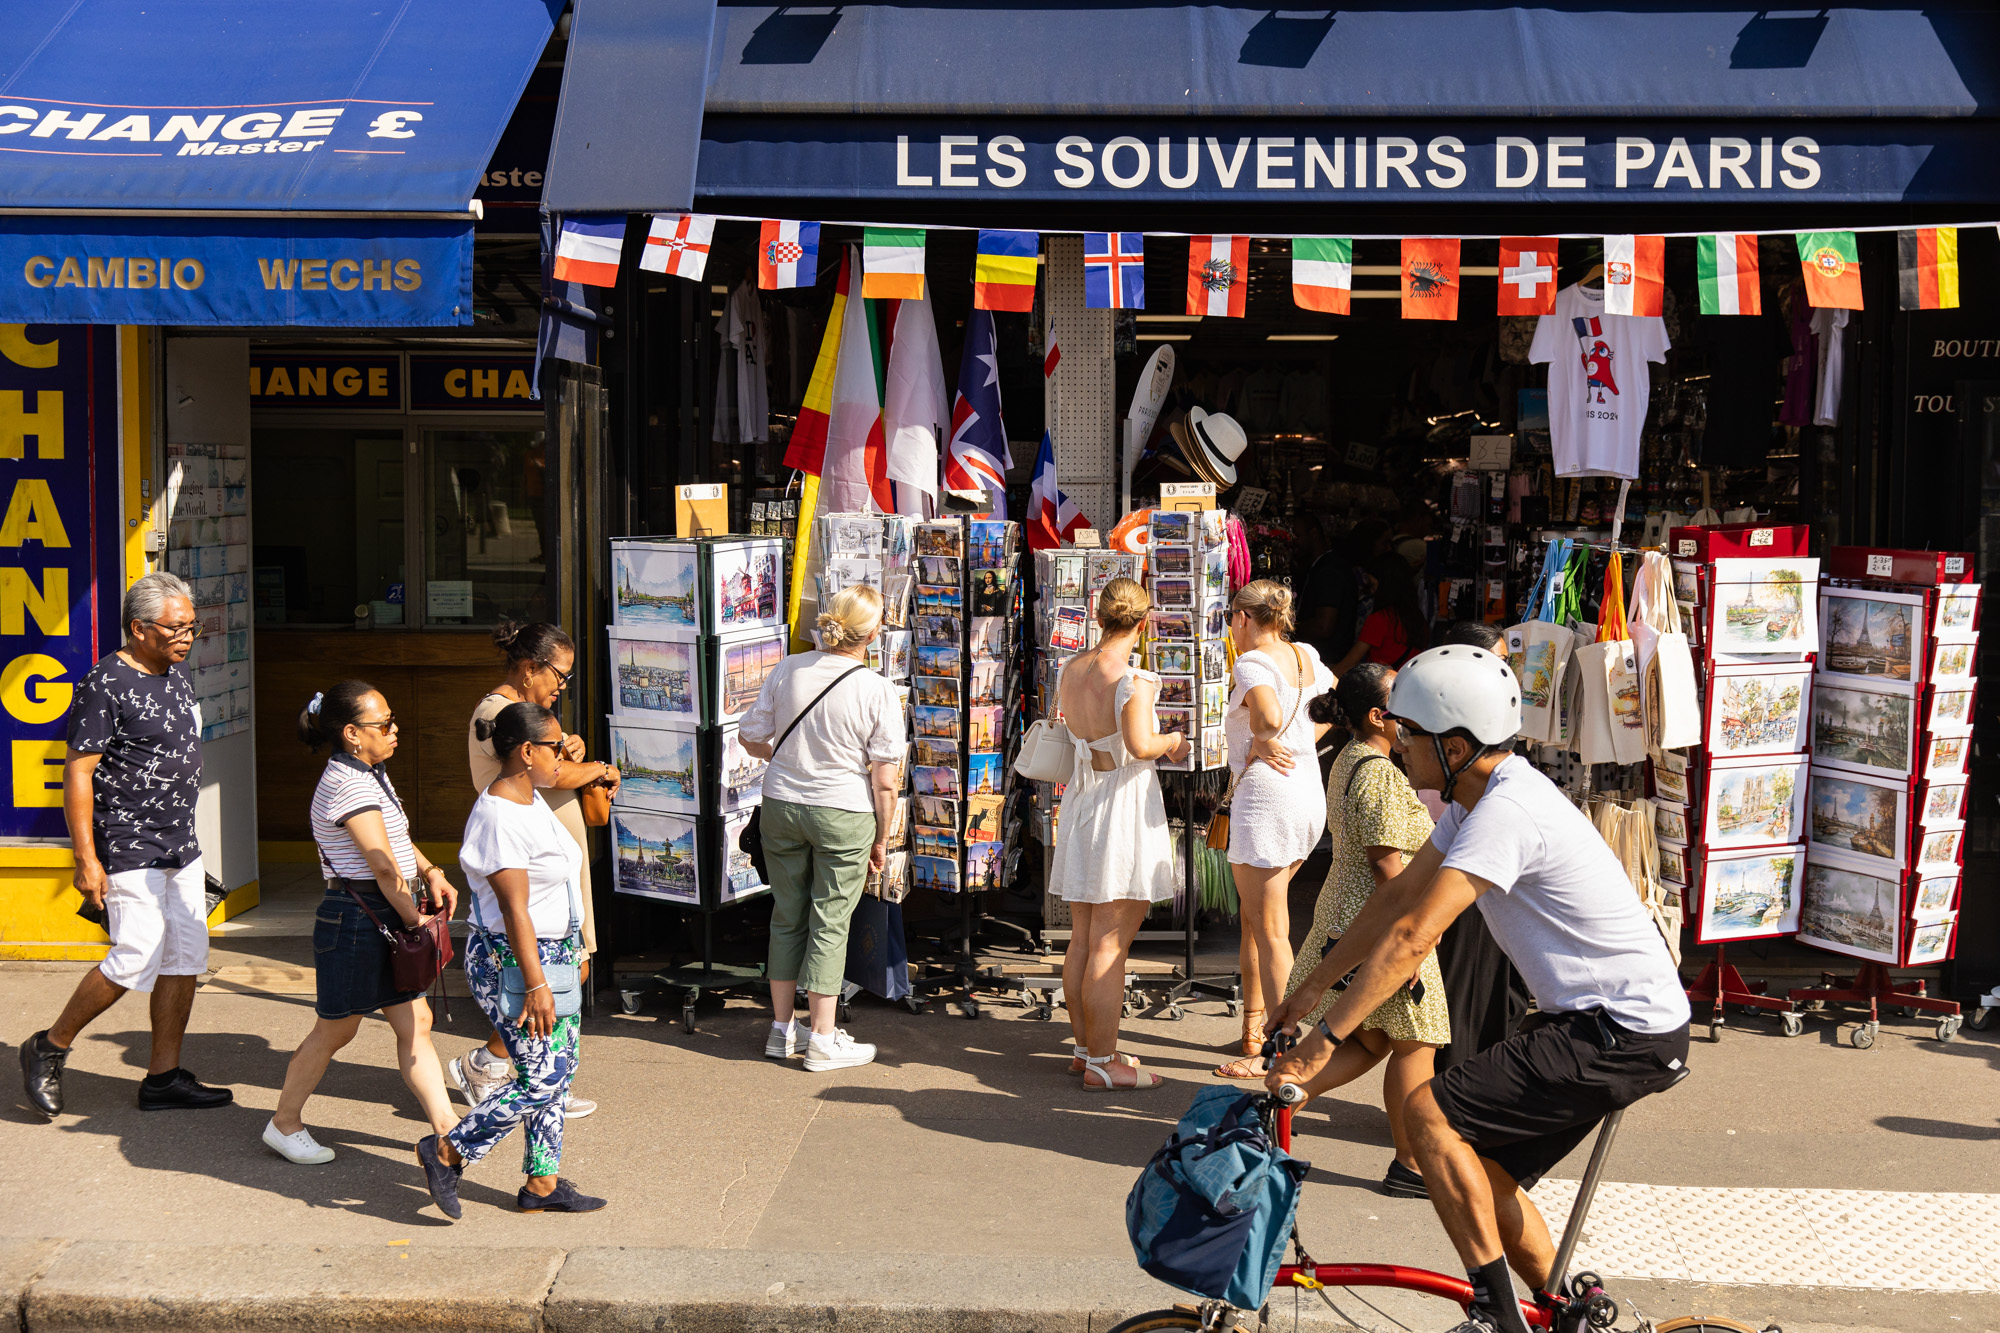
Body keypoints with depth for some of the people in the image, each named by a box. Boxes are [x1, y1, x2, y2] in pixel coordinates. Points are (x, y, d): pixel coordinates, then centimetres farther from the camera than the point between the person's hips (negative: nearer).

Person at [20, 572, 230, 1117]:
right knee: (137, 959, -11)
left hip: (180, 847, 9)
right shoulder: (106, 684, -13)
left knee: (187, 957, 6)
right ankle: (50, 1048, 9)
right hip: (129, 849, -9)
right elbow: (77, 772, -15)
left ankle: (164, 1077, 14)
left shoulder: (177, 676, 12)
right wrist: (86, 859, -19)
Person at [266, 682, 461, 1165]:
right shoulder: (349, 784, -20)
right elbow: (384, 866, -21)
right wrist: (414, 918, -12)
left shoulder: (370, 775, 12)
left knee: (415, 1024, 7)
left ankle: (446, 1127, 10)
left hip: (385, 919, 9)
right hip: (356, 918, -9)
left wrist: (432, 874, 8)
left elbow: (397, 840, 23)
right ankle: (284, 1124, 23)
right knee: (335, 1030, 6)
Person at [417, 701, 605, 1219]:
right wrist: (535, 984, -25)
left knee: (560, 1071, 12)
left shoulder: (531, 801, 10)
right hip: (513, 963, -10)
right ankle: (446, 1152, 6)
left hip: (551, 956, 10)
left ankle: (542, 1184, 21)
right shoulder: (498, 818, -21)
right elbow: (514, 909, -24)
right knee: (543, 1078, -7)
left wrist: (572, 954, 24)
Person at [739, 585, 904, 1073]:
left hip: (781, 806, 4)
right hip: (844, 813, -4)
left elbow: (752, 737, 6)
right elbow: (885, 779, -11)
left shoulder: (788, 670, -4)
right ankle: (822, 1041, 11)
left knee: (787, 917, 15)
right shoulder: (878, 690, -13)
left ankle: (782, 1028, 26)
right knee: (830, 923, 5)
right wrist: (881, 838, 2)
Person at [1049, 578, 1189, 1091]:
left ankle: (1084, 1048, 23)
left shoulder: (1069, 670, 7)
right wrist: (1170, 740, -6)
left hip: (1081, 798, 8)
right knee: (1109, 945, -4)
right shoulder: (1132, 679, -16)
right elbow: (1140, 745, -29)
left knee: (1082, 940, 14)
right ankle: (1102, 1063, 1)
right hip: (1124, 804, -8)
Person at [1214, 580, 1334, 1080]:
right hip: (1309, 796, 9)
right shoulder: (1306, 656, 11)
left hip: (1265, 796, -9)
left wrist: (1259, 741, -13)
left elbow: (1269, 718, -33)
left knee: (1269, 931, -3)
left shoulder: (1252, 664, -13)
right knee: (1256, 916, 20)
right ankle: (1253, 1029, 28)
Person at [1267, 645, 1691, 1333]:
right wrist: (1309, 990, 14)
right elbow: (1398, 896, 14)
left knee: (1428, 1113, -15)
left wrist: (1323, 1043, -29)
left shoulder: (1507, 812, -25)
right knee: (1482, 1166, 14)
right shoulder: (1479, 793, 8)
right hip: (1588, 1018, 10)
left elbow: (1413, 937, -30)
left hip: (1626, 1034, -10)